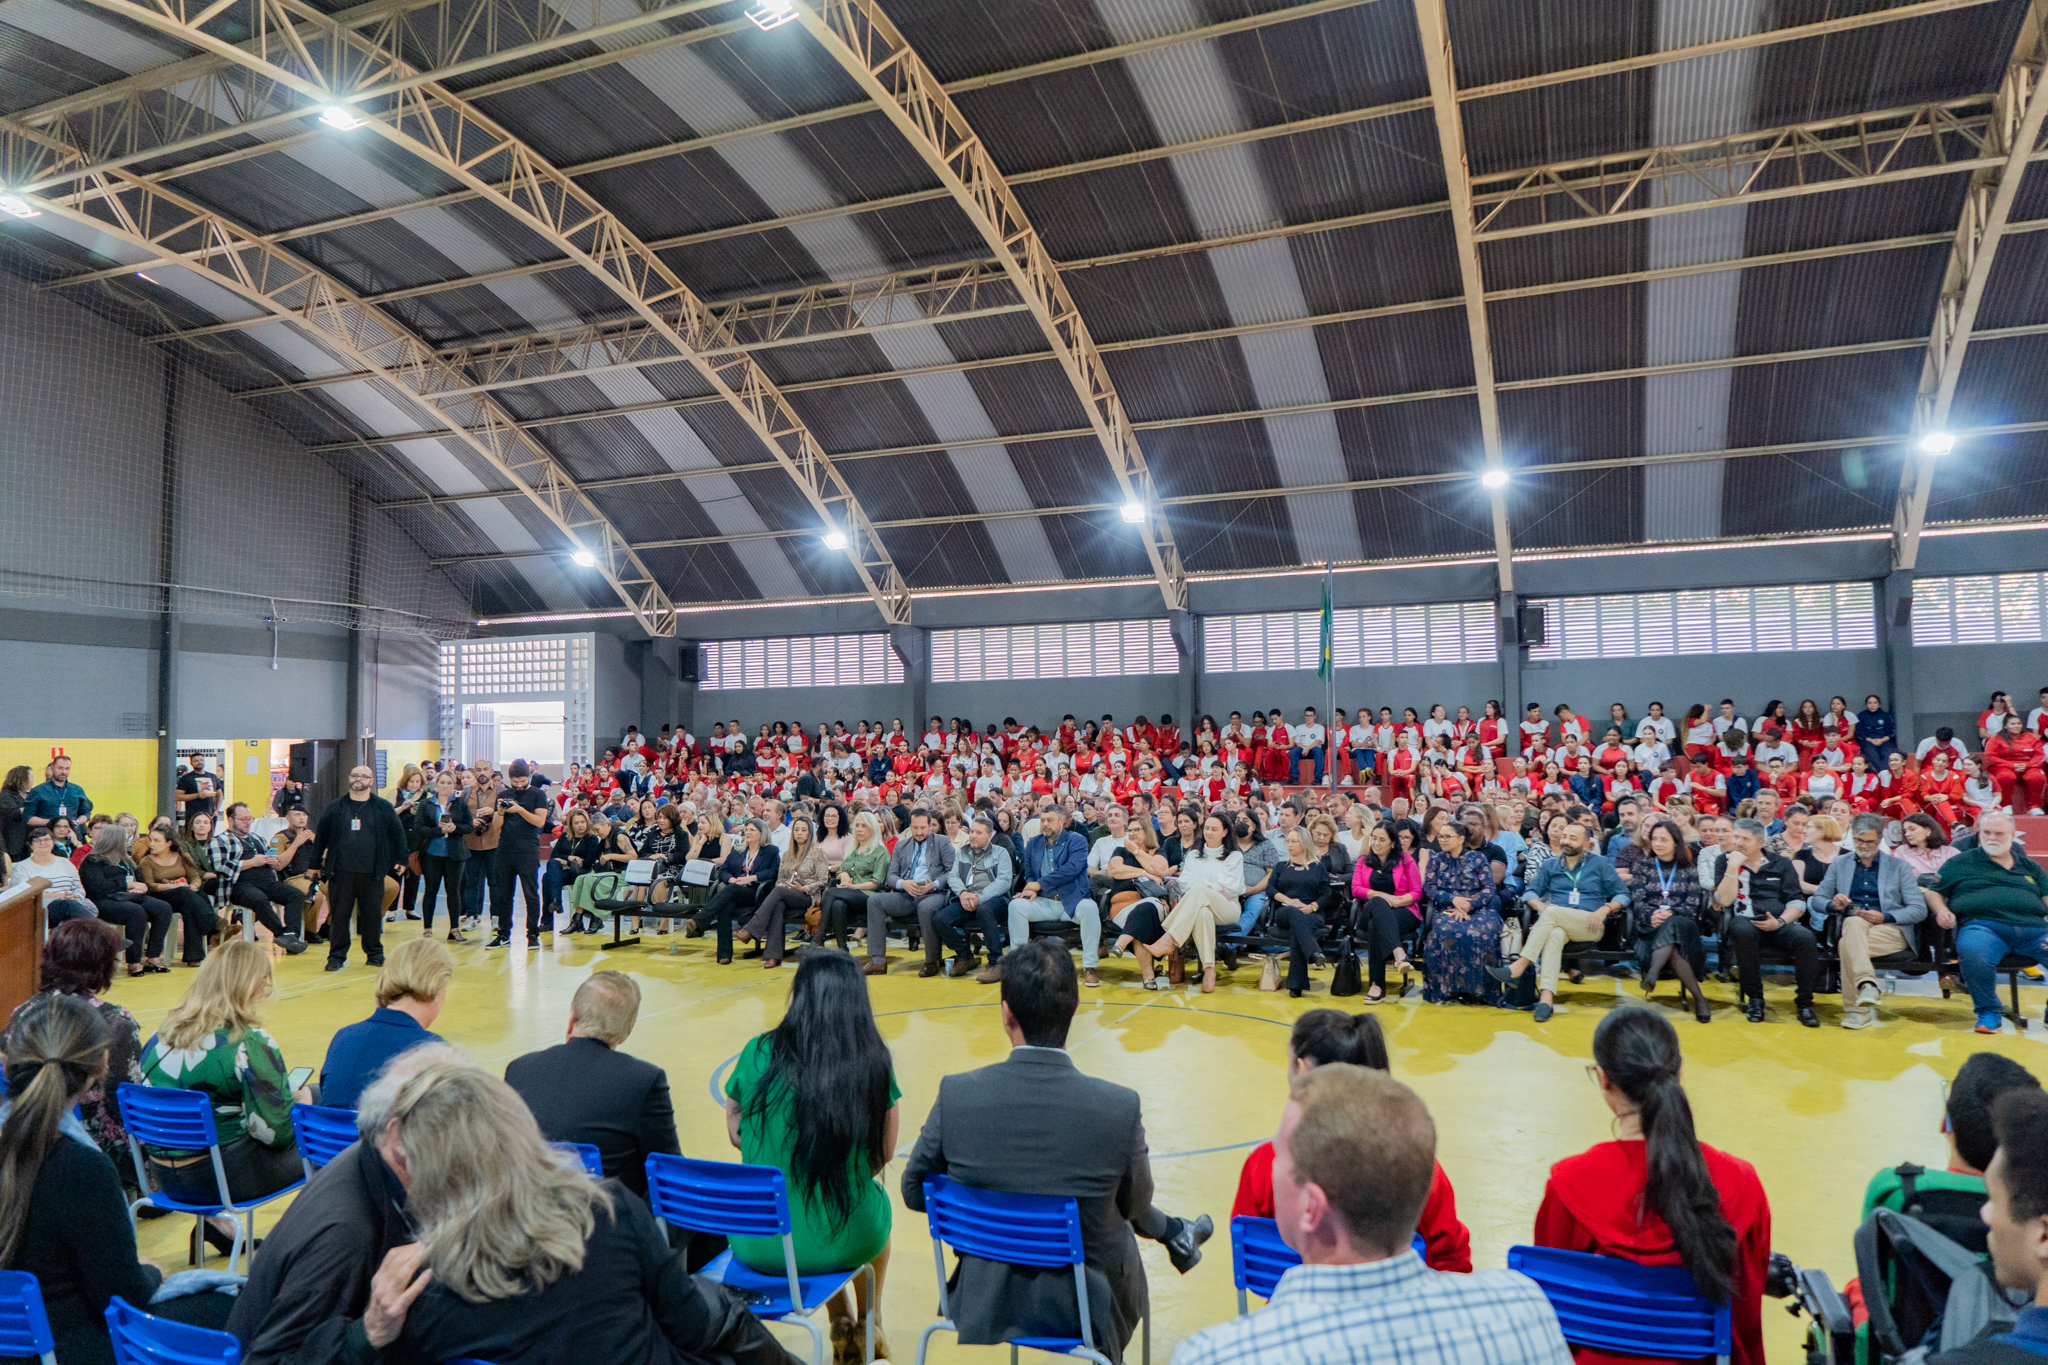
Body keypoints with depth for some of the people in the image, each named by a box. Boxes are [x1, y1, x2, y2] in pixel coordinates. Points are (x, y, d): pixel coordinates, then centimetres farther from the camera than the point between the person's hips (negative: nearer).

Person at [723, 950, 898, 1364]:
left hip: (757, 1245, 1)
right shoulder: (873, 1061, -11)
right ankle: (869, 1326, 52)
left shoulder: (759, 1053, -9)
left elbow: (736, 1133, 7)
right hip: (844, 1243, -1)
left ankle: (842, 1324, 45)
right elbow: (883, 1154, 0)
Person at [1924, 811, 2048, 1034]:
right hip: (1983, 926, -3)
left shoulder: (2030, 867, 28)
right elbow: (1933, 892, 20)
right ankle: (1988, 1011, -16)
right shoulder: (1960, 863, 20)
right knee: (1973, 952, -39)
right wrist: (1941, 909, -3)